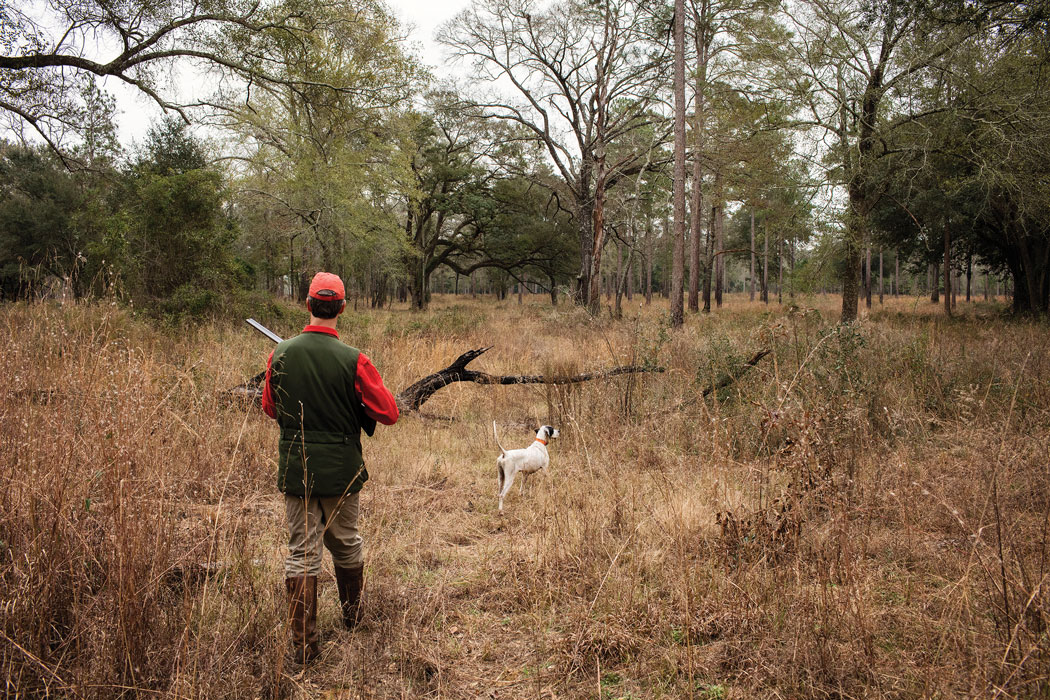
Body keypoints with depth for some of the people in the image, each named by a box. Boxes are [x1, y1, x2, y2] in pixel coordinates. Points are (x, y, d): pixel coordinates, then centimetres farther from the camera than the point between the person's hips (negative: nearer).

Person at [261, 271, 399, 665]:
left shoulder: (280, 355, -6)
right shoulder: (354, 360, -16)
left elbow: (270, 409, 8)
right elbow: (389, 413, -12)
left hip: (295, 468, 1)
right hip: (342, 469, -1)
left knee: (301, 553, 7)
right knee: (345, 543, 20)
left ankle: (303, 645, 9)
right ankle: (352, 614, 41)